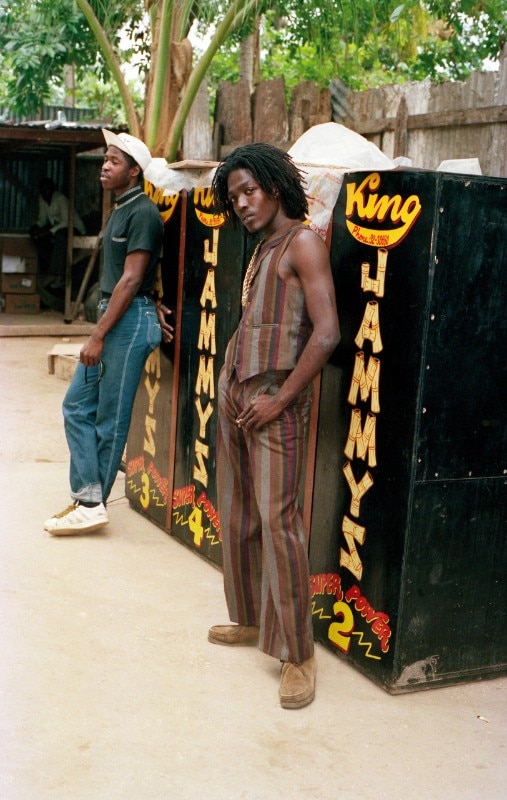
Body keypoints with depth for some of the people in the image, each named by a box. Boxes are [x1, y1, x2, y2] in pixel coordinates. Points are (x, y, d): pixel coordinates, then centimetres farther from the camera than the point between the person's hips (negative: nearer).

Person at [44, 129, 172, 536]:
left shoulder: (143, 213, -13)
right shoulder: (121, 209, 16)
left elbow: (131, 280, -18)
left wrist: (98, 336, -18)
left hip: (130, 320, -10)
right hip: (113, 316, 10)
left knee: (111, 419, -2)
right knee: (77, 406, 8)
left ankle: (92, 505, 7)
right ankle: (87, 499, 11)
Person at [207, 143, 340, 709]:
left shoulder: (303, 243, -9)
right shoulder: (261, 248, 16)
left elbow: (326, 334, -18)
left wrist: (279, 400, -16)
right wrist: (233, 384, 9)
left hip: (275, 396, -8)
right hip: (234, 388, 9)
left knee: (276, 519, -10)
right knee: (236, 515, 13)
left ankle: (297, 653, -3)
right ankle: (251, 619, 28)